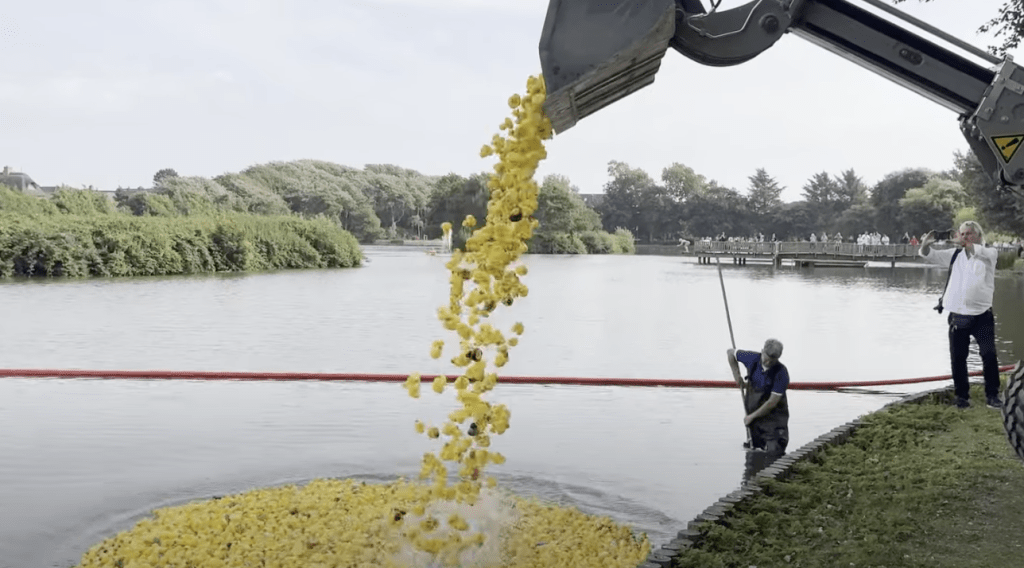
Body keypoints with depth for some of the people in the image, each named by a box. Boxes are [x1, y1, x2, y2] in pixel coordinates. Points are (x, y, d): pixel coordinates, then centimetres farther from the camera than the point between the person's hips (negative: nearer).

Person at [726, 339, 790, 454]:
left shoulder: (781, 374, -21)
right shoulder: (753, 359, -8)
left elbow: (772, 403, -21)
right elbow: (731, 352, 11)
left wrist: (751, 416, -13)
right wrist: (737, 375, 4)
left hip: (774, 417, -5)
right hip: (755, 418, 5)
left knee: (774, 452, -14)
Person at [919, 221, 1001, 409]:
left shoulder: (990, 253, -1)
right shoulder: (955, 254, 9)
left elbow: (980, 251, -23)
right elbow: (931, 255, 0)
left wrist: (962, 243, -39)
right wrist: (926, 244, -23)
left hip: (982, 315, -3)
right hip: (958, 315, 3)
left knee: (989, 355, -8)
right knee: (958, 358, 6)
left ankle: (992, 395, 6)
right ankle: (962, 396, 18)